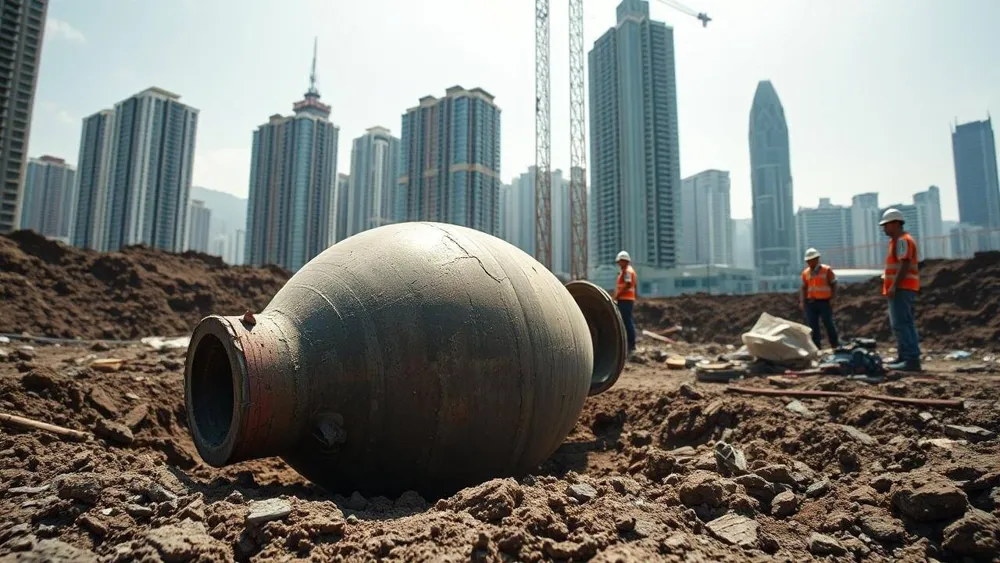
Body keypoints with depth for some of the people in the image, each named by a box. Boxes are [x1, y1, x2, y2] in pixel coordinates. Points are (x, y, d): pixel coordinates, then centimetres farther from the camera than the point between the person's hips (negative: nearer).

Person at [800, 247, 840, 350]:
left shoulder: (827, 270, -1)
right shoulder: (805, 273, 9)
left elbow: (833, 285, -1)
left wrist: (832, 299, -10)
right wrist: (803, 301, 3)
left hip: (824, 302, -3)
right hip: (810, 302, 4)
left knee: (828, 324, 1)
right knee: (812, 325, 4)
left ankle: (835, 345, 14)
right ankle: (816, 347, 11)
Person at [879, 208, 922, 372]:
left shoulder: (902, 240, -10)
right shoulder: (899, 240, 21)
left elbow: (904, 265, -21)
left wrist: (893, 286, -24)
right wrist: (892, 285, 22)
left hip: (901, 289, -11)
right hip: (904, 288, 11)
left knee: (901, 324, -13)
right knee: (904, 324, 13)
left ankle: (912, 359, -15)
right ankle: (905, 357, 20)